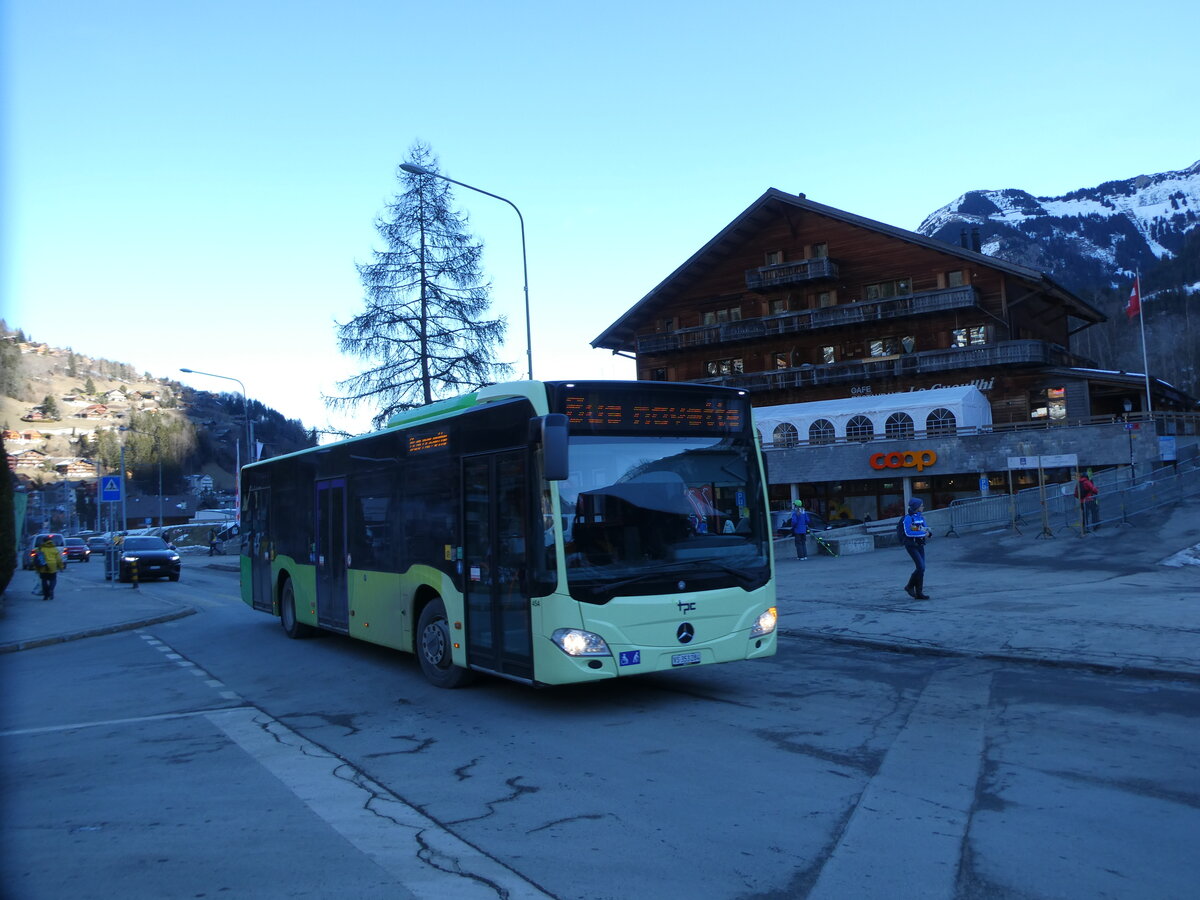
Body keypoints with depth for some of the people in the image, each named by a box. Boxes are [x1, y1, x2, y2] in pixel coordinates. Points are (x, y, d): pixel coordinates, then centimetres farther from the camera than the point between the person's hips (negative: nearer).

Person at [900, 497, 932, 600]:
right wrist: (922, 533, -19)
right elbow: (908, 533, -20)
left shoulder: (921, 517, 11)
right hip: (911, 545, -7)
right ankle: (910, 586, 3)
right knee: (920, 567, -14)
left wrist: (928, 533, -12)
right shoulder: (908, 518, -12)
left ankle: (919, 593, 11)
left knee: (921, 568, 5)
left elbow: (926, 529, 12)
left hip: (920, 544, 7)